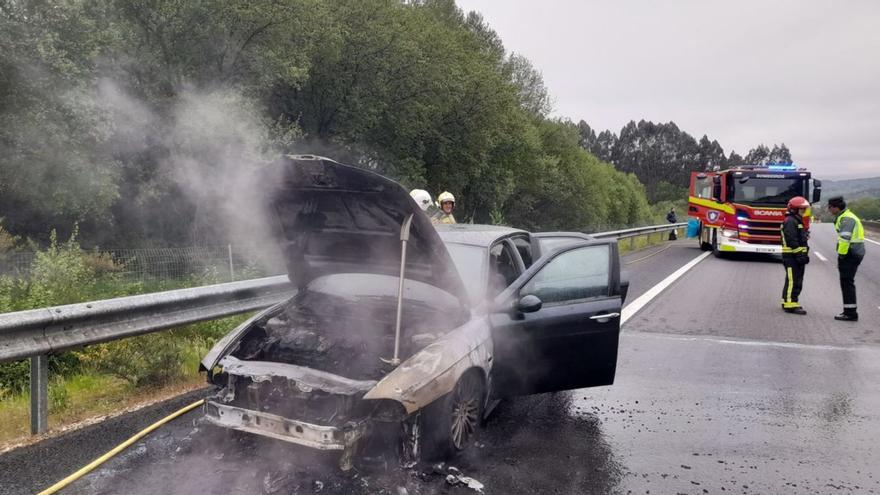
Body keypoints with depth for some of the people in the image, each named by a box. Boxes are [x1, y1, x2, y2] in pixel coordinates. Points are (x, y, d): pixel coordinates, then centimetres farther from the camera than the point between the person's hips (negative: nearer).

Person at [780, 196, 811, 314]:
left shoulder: (798, 221, 21)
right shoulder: (790, 221, -13)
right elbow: (792, 241, -21)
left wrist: (804, 254, 20)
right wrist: (799, 254, -22)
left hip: (798, 256, 11)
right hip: (791, 256, -11)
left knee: (797, 280, 14)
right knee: (793, 280, -11)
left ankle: (787, 302, 21)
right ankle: (791, 304, -11)